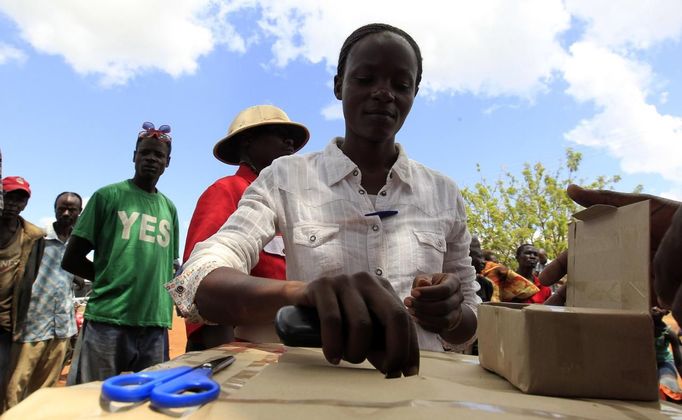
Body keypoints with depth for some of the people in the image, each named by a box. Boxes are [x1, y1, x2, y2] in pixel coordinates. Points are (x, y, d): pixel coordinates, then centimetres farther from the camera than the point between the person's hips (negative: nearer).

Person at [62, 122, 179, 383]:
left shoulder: (169, 208, 14)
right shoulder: (108, 196, 4)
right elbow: (71, 260, 5)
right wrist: (113, 279, 0)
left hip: (155, 325, 4)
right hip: (107, 321, -3)